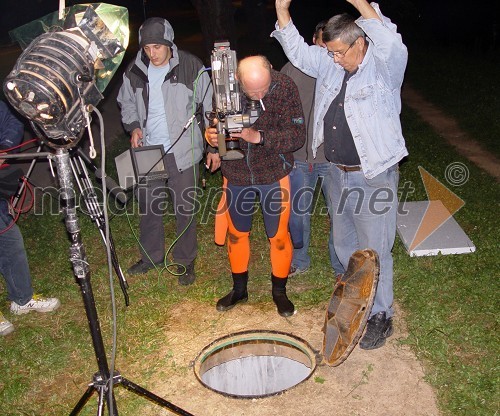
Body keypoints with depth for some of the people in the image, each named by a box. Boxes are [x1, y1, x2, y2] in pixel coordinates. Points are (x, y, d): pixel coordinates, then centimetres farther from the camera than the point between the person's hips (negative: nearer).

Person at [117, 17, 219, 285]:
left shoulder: (191, 67, -9)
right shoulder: (134, 71, -1)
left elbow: (210, 107, -3)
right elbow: (126, 103, 16)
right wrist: (133, 127, -3)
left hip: (182, 152, -3)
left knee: (184, 209, 6)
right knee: (148, 207, 14)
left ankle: (185, 261, 24)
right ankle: (151, 256, 35)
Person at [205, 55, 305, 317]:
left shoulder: (285, 87, -18)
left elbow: (298, 135, -20)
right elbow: (213, 125, -1)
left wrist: (259, 136, -34)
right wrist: (211, 136, -25)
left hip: (274, 175, -2)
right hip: (236, 175, 3)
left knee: (278, 236, 7)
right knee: (236, 233, 16)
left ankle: (279, 291, 32)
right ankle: (239, 289, 38)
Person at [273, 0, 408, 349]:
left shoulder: (384, 68, -13)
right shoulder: (331, 66, 6)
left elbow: (393, 47, -34)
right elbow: (298, 51, 7)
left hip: (374, 178, -7)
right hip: (339, 173, 7)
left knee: (374, 251, 3)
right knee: (344, 244, 21)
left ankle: (381, 316, 22)